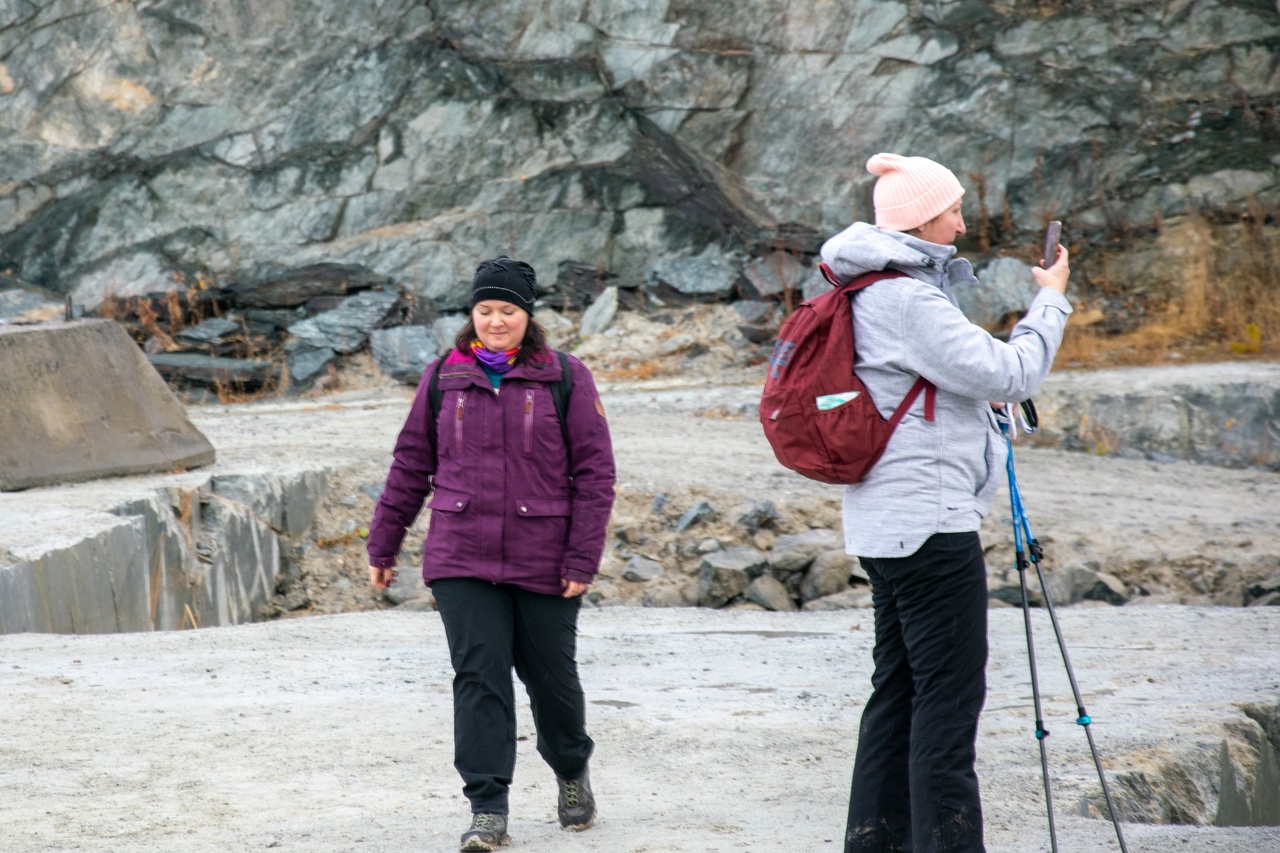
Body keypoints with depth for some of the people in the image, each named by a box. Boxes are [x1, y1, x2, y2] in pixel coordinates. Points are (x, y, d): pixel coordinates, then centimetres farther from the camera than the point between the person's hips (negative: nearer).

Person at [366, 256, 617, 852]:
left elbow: (595, 471, -2)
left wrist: (583, 558, -8)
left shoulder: (565, 379, -2)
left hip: (543, 563, -1)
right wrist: (382, 545, 13)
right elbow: (411, 465, 12)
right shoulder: (444, 378, 6)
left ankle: (572, 771, 38)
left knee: (551, 676, 10)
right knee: (479, 678, -6)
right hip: (462, 559, 1)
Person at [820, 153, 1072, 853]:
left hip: (886, 525, 10)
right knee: (949, 691, -8)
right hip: (930, 520, -10)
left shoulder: (877, 293, 15)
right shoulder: (906, 300, -16)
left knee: (899, 686, 13)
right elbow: (1009, 376, -17)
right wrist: (1051, 299, -4)